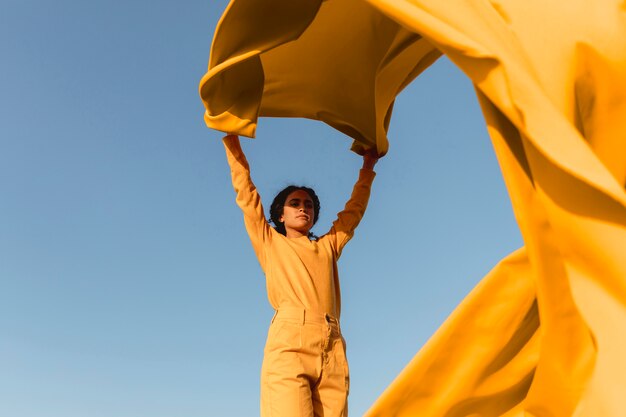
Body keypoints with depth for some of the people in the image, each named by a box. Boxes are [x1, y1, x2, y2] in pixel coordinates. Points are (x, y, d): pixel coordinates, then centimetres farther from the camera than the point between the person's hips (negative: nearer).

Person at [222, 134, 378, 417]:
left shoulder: (328, 246, 29)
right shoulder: (270, 243, 22)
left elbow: (353, 211, 40)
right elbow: (246, 192, 20)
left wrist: (367, 169, 48)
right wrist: (232, 139, 21)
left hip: (332, 353, 4)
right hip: (289, 346, -3)